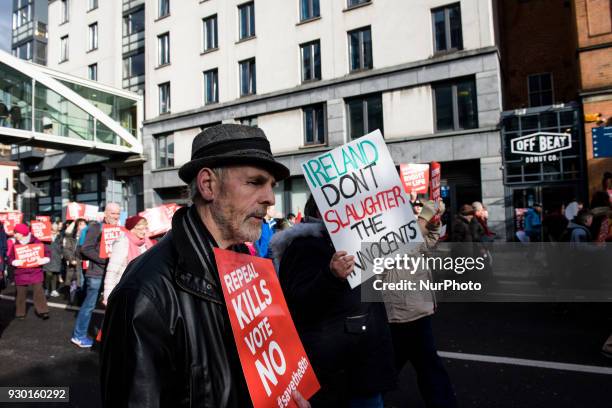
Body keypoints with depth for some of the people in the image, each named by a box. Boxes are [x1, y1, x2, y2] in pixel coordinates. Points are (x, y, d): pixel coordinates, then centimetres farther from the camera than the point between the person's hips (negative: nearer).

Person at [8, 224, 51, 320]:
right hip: (21, 273, 2)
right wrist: (15, 262, -20)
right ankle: (20, 313, 23)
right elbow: (10, 257, 1)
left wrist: (44, 259, -18)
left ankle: (42, 311, 4)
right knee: (21, 293, 9)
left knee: (38, 291, -2)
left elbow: (46, 251, 0)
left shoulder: (36, 241, -4)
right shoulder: (15, 244, 1)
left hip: (36, 272, -2)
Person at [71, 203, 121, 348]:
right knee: (89, 305, 3)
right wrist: (105, 259, -18)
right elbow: (86, 249, -16)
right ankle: (79, 336, 18)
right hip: (97, 273, -7)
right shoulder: (96, 227, -9)